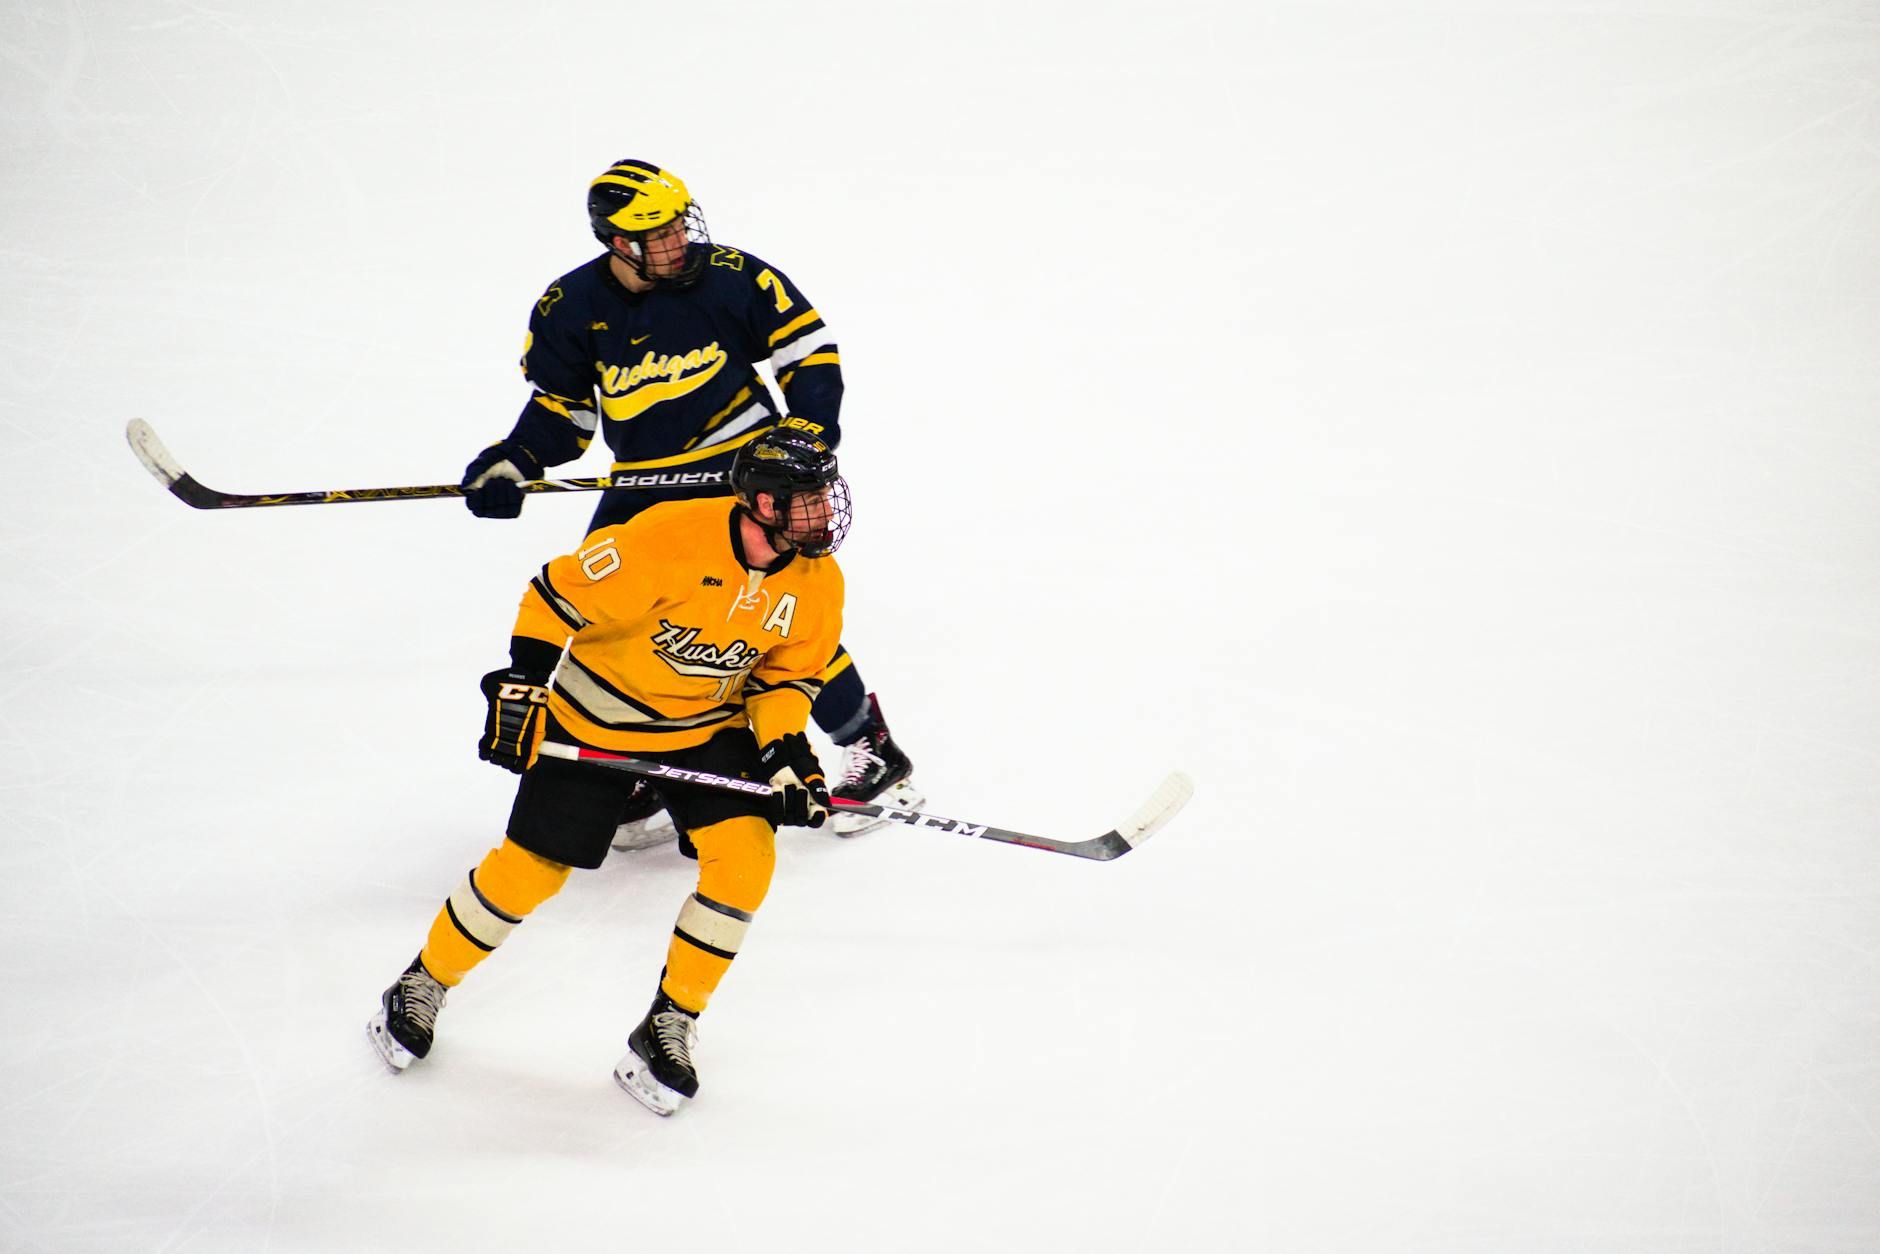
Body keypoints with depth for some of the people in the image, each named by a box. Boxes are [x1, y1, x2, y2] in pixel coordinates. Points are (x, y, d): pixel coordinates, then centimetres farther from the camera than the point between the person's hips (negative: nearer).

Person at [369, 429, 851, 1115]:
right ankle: (422, 987, 26)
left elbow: (785, 678, 0)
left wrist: (787, 752, -15)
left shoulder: (817, 584, -14)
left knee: (745, 857, -16)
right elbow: (559, 593, -21)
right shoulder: (670, 540, -31)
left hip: (711, 724, 4)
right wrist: (521, 687, -19)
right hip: (595, 719, -4)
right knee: (530, 869, 0)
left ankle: (668, 1029, 0)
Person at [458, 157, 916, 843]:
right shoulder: (569, 308, -6)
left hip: (743, 467, -4)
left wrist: (806, 434, -16)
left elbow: (811, 351, -4)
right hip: (641, 484, 4)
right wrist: (511, 463, -8)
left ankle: (874, 752, 3)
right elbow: (561, 406, 7)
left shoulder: (731, 277, -13)